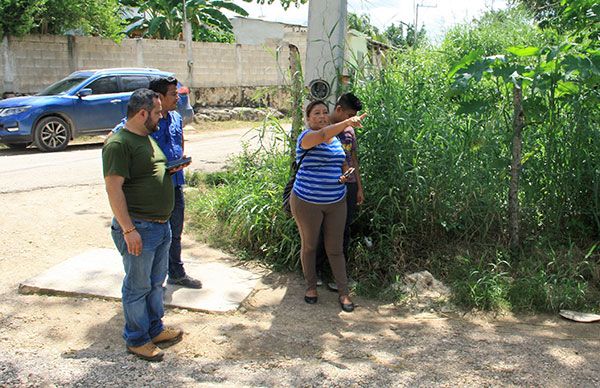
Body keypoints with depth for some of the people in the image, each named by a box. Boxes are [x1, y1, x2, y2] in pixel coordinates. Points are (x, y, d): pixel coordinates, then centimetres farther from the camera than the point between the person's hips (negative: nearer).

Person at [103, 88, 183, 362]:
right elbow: (113, 188, -21)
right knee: (138, 287, 5)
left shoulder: (147, 138, 14)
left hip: (161, 225, 9)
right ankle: (137, 340, 20)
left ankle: (155, 329, 35)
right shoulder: (118, 144, -16)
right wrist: (129, 230, -23)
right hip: (139, 228, -9)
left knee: (156, 282, 19)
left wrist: (174, 167, 11)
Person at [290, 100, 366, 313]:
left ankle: (343, 292, 18)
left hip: (336, 203, 5)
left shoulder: (336, 139, 9)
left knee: (335, 248, 9)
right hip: (307, 203, -4)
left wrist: (346, 173, 0)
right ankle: (311, 286, 31)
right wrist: (347, 122, -51)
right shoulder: (307, 136, -13)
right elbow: (322, 135, -36)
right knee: (309, 246, 13)